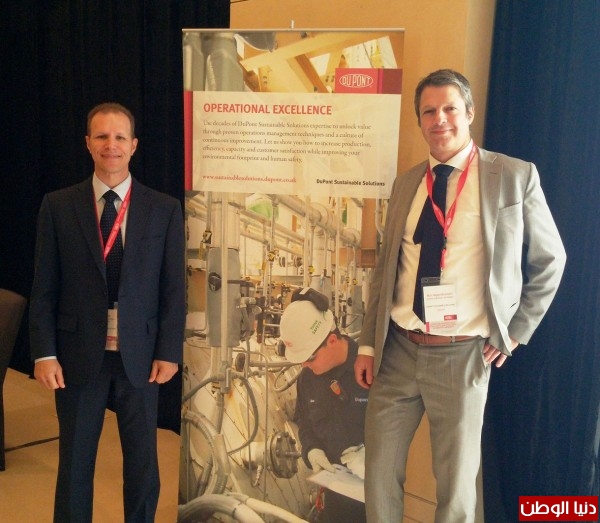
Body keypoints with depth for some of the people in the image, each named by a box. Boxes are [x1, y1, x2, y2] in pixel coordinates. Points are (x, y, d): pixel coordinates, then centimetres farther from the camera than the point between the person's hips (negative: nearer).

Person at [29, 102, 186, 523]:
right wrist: (44, 353, -6)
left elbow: (174, 288, -1)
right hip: (79, 355, 0)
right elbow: (45, 287, 0)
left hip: (140, 355, 0)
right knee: (75, 460, 14)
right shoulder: (58, 206, 1)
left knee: (142, 460, 13)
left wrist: (169, 352, -6)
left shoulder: (165, 209, 0)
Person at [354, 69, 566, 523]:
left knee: (456, 482, 11)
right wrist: (368, 344, 7)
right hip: (397, 351, 4)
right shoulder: (406, 184, 8)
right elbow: (385, 268, 10)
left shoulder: (515, 177, -4)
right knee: (380, 471, 13)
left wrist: (516, 333, 1)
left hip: (462, 356, -3)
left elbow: (549, 260, 5)